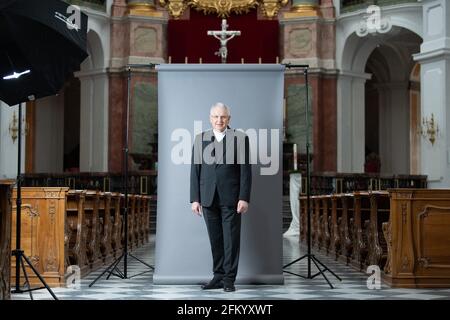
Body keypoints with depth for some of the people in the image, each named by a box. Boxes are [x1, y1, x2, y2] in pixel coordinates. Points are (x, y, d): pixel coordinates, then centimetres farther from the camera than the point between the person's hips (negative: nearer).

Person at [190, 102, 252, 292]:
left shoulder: (240, 138, 1)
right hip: (208, 198, 2)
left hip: (231, 198, -2)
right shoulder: (200, 139, 9)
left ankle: (229, 279, 8)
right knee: (215, 239, 7)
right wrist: (195, 199, 1)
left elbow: (245, 171, -2)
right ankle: (218, 276, 15)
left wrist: (244, 198, -9)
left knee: (231, 239, 1)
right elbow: (195, 171, 7)